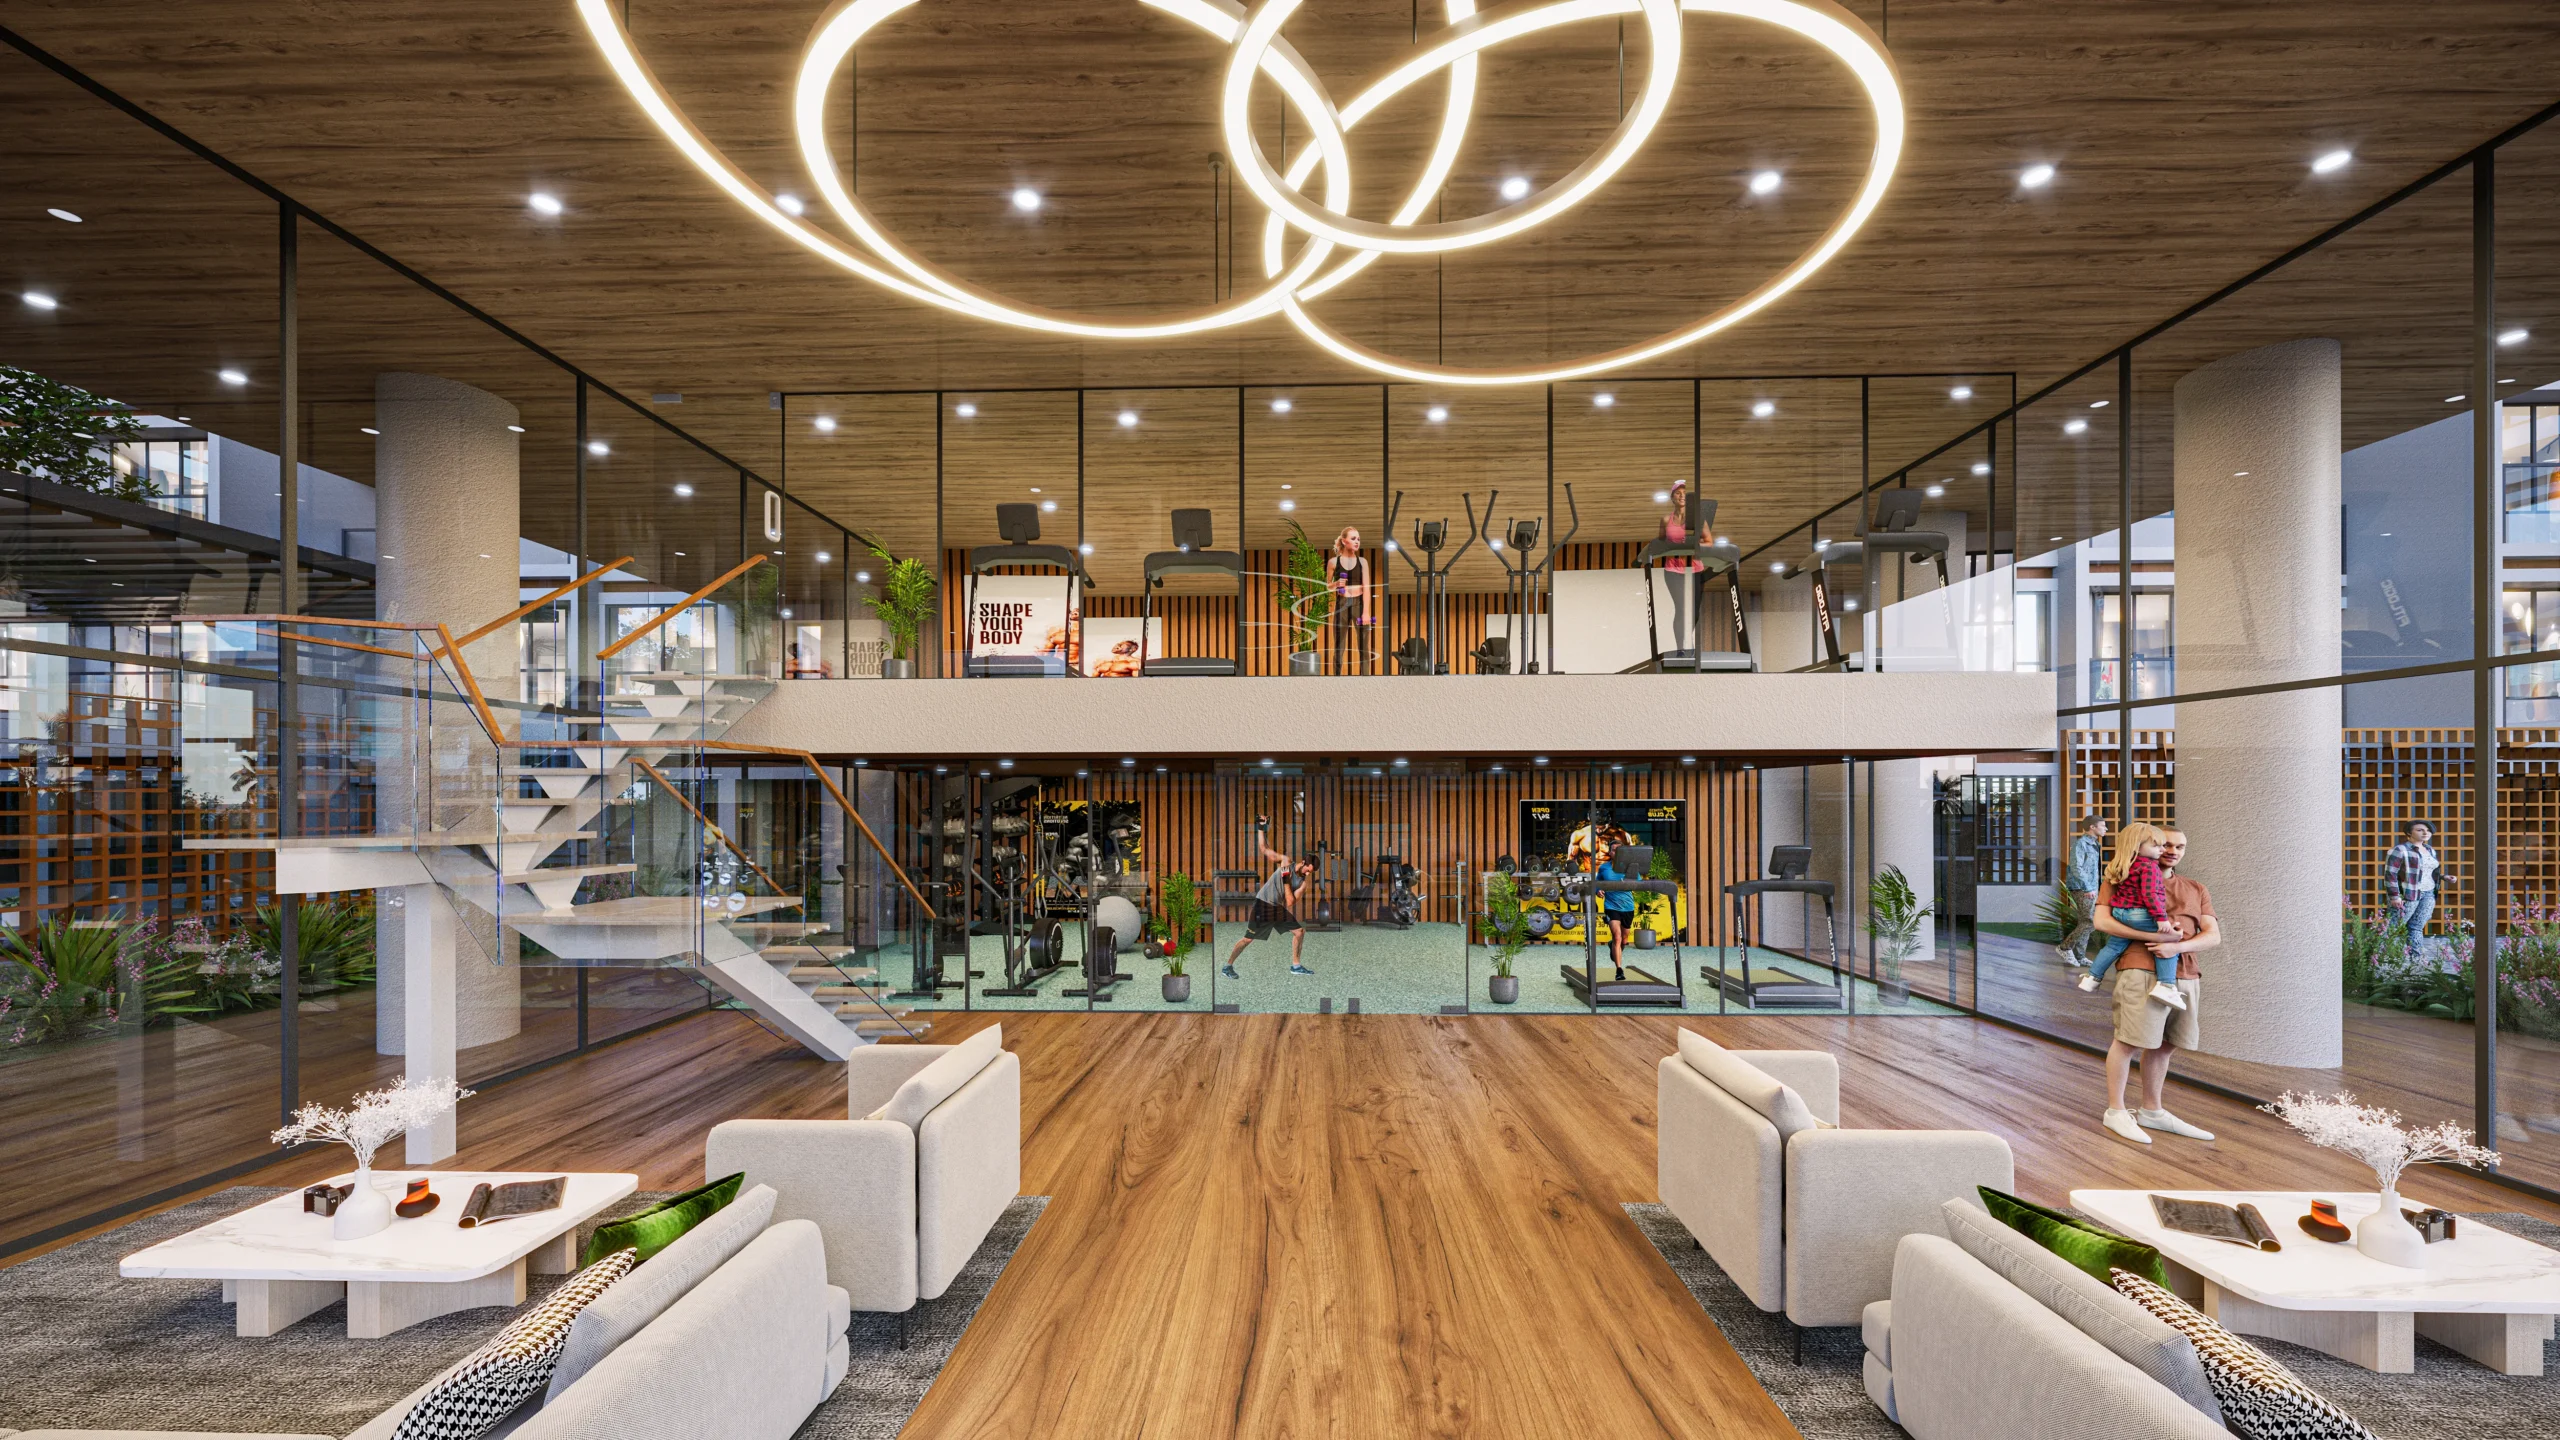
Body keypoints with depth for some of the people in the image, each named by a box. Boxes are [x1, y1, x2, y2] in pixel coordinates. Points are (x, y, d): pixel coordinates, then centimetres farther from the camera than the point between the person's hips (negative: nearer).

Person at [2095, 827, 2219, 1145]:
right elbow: (2102, 920, -7)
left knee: (2162, 1044, 11)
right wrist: (2153, 936, -16)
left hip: (2185, 975, 6)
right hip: (2143, 972, -5)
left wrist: (2178, 946, -11)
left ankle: (2152, 1112, 24)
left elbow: (2213, 935, 10)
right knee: (2128, 1041, -4)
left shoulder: (2197, 890, 21)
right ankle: (2115, 1112, 5)